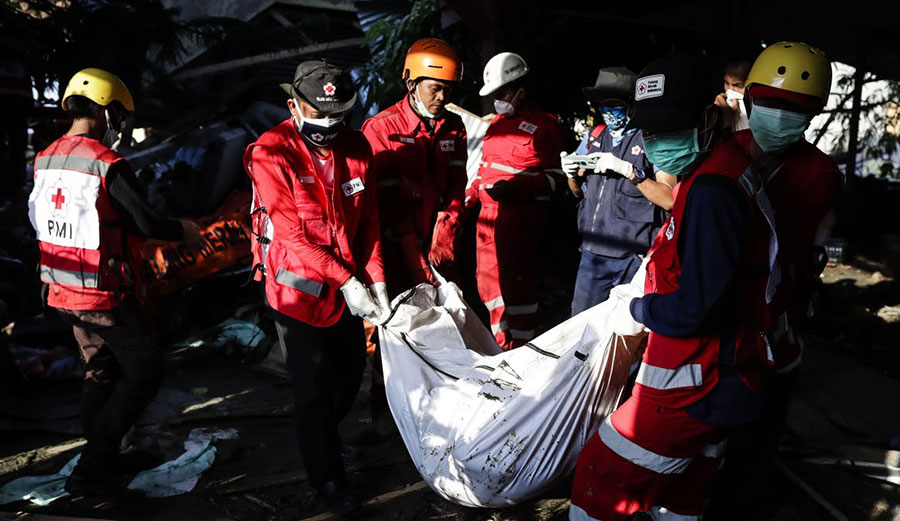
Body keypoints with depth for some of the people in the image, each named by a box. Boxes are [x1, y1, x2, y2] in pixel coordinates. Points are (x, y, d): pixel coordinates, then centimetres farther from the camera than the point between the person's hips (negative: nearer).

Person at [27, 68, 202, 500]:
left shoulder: (44, 161, 4)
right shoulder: (108, 166, -20)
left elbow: (38, 220, 15)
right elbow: (147, 224, -18)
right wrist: (184, 231, 1)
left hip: (62, 289, 8)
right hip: (106, 296, -8)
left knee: (100, 370, 21)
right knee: (144, 372, 4)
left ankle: (102, 460, 32)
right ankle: (91, 470, 5)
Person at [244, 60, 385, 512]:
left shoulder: (356, 147, -1)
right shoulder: (271, 154, -18)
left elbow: (368, 219, 2)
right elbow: (293, 234, -20)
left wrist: (375, 279, -6)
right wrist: (347, 281, -22)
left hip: (348, 284, 6)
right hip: (299, 288, -5)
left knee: (352, 371, 19)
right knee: (314, 390, 7)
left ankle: (323, 435, 49)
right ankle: (327, 481, 28)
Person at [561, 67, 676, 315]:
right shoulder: (594, 136, 11)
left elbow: (668, 199, -15)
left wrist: (627, 169, -22)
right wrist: (571, 174, -2)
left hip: (632, 256, -5)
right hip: (592, 250, 5)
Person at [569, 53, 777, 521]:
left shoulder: (710, 192, -25)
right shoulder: (723, 167, 8)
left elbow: (694, 308, -28)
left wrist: (636, 312, -10)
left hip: (693, 388, -10)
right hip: (720, 379, 10)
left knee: (603, 479, 2)